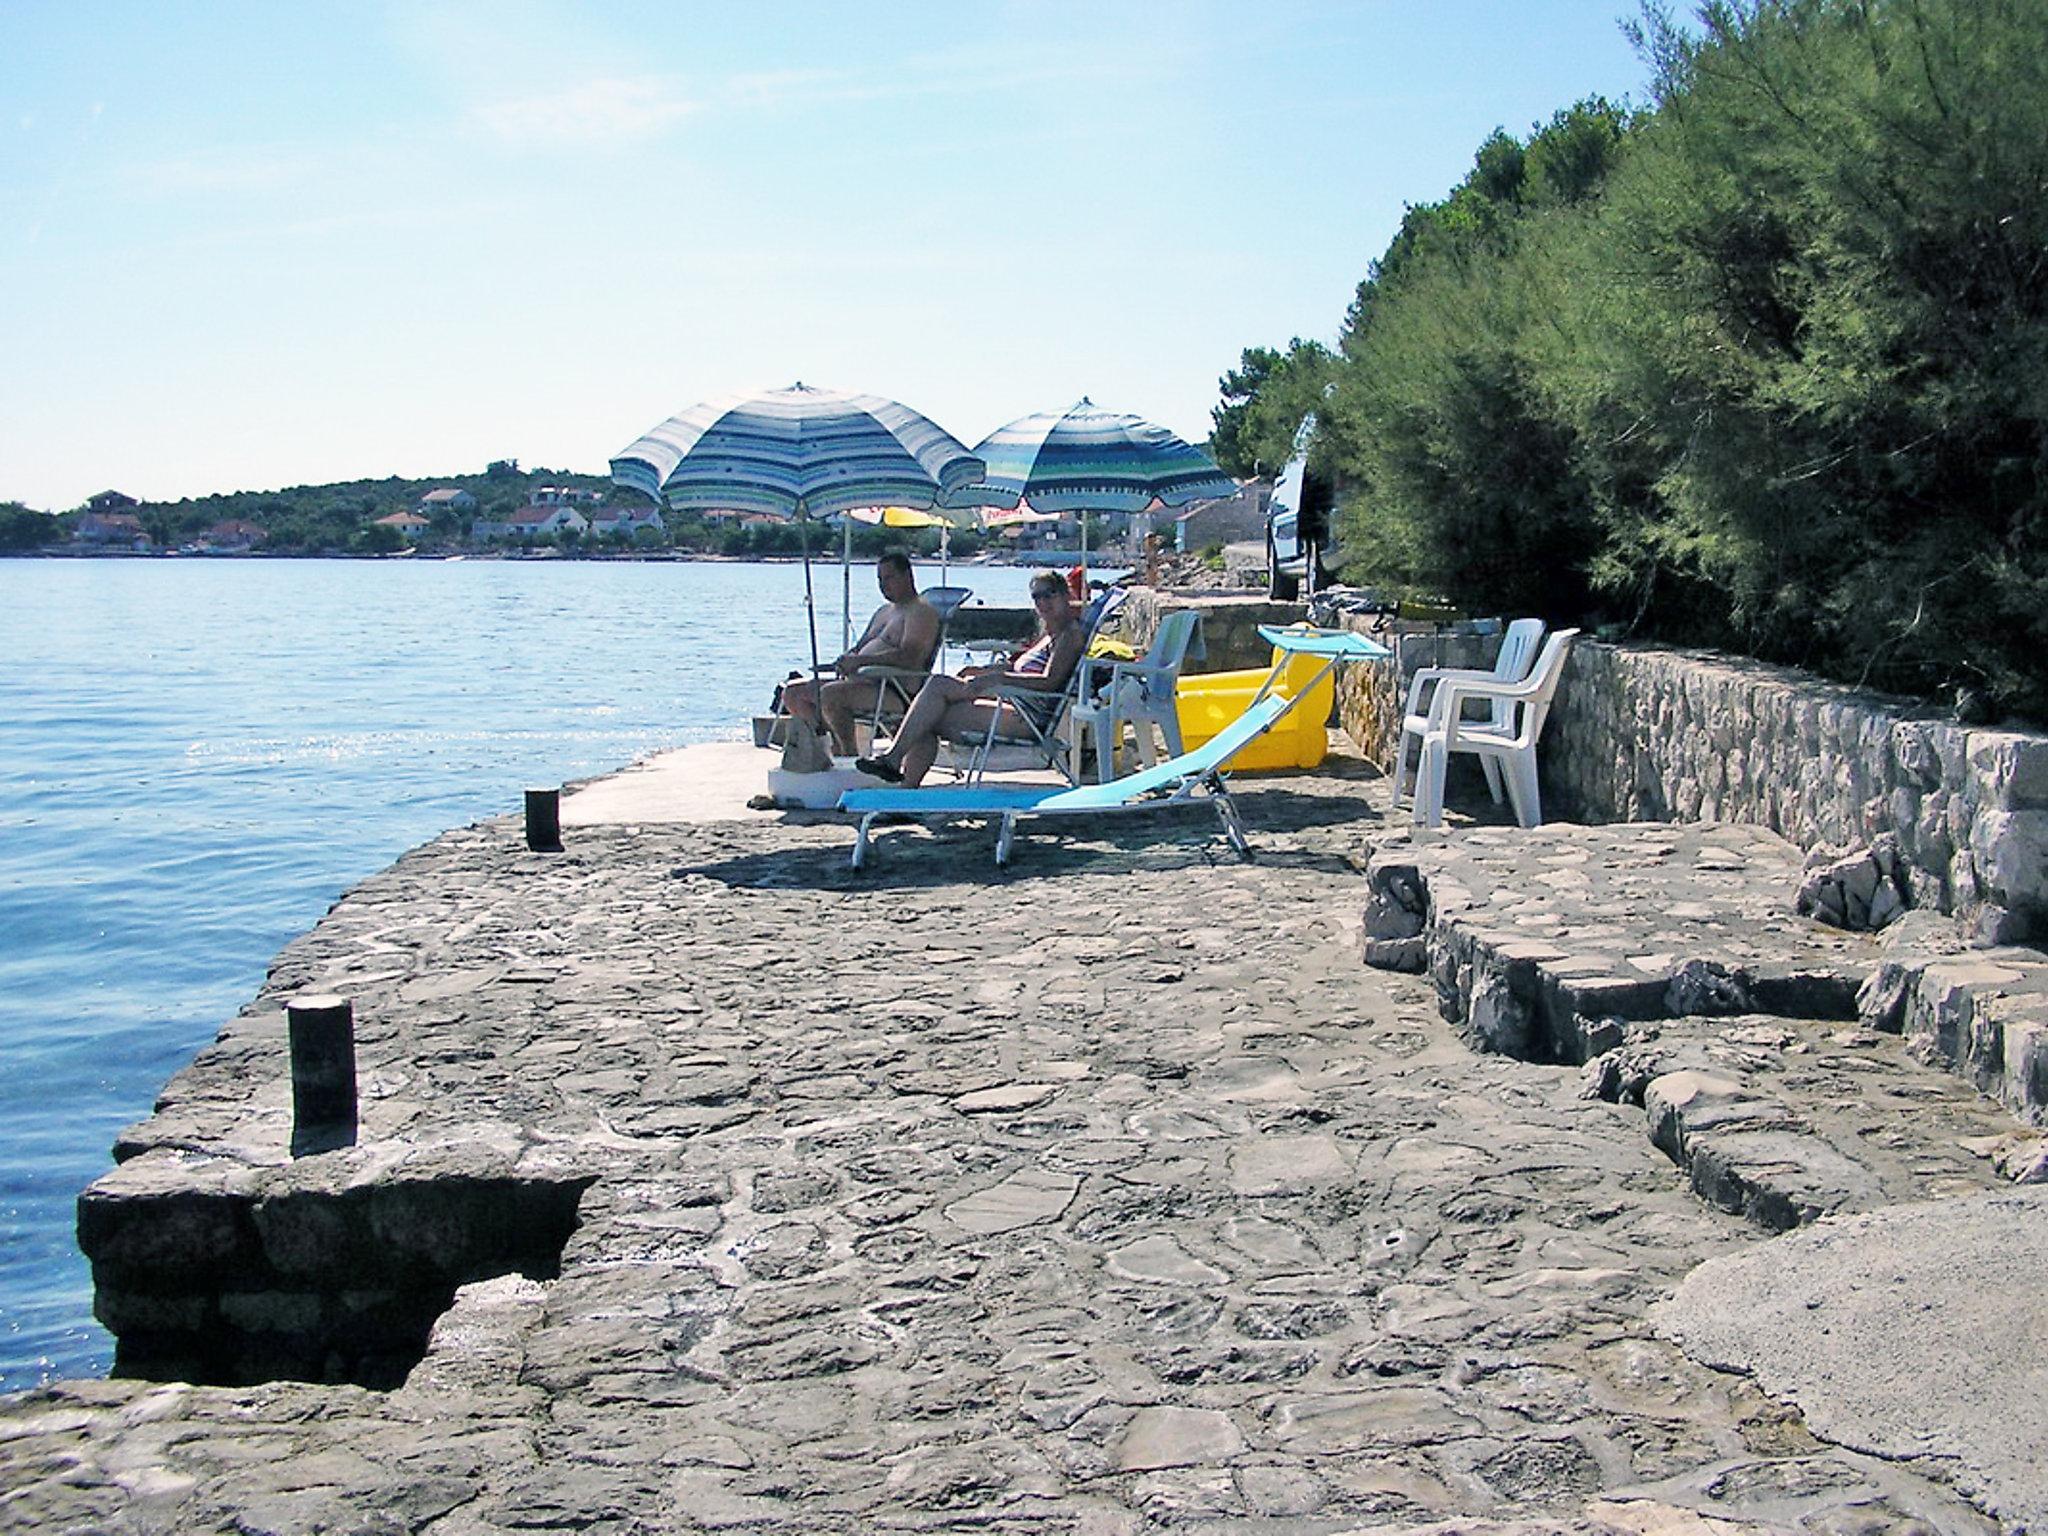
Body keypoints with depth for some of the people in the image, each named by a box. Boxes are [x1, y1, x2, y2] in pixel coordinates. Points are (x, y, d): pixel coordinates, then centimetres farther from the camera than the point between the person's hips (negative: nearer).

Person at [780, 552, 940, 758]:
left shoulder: (921, 612, -5)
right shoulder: (883, 611, 26)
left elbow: (909, 656, -20)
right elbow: (859, 648, 27)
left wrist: (859, 660, -23)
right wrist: (846, 659, 1)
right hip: (858, 680, 10)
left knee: (830, 694, -34)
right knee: (792, 693, 1)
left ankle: (849, 754, -21)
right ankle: (831, 743, -8)